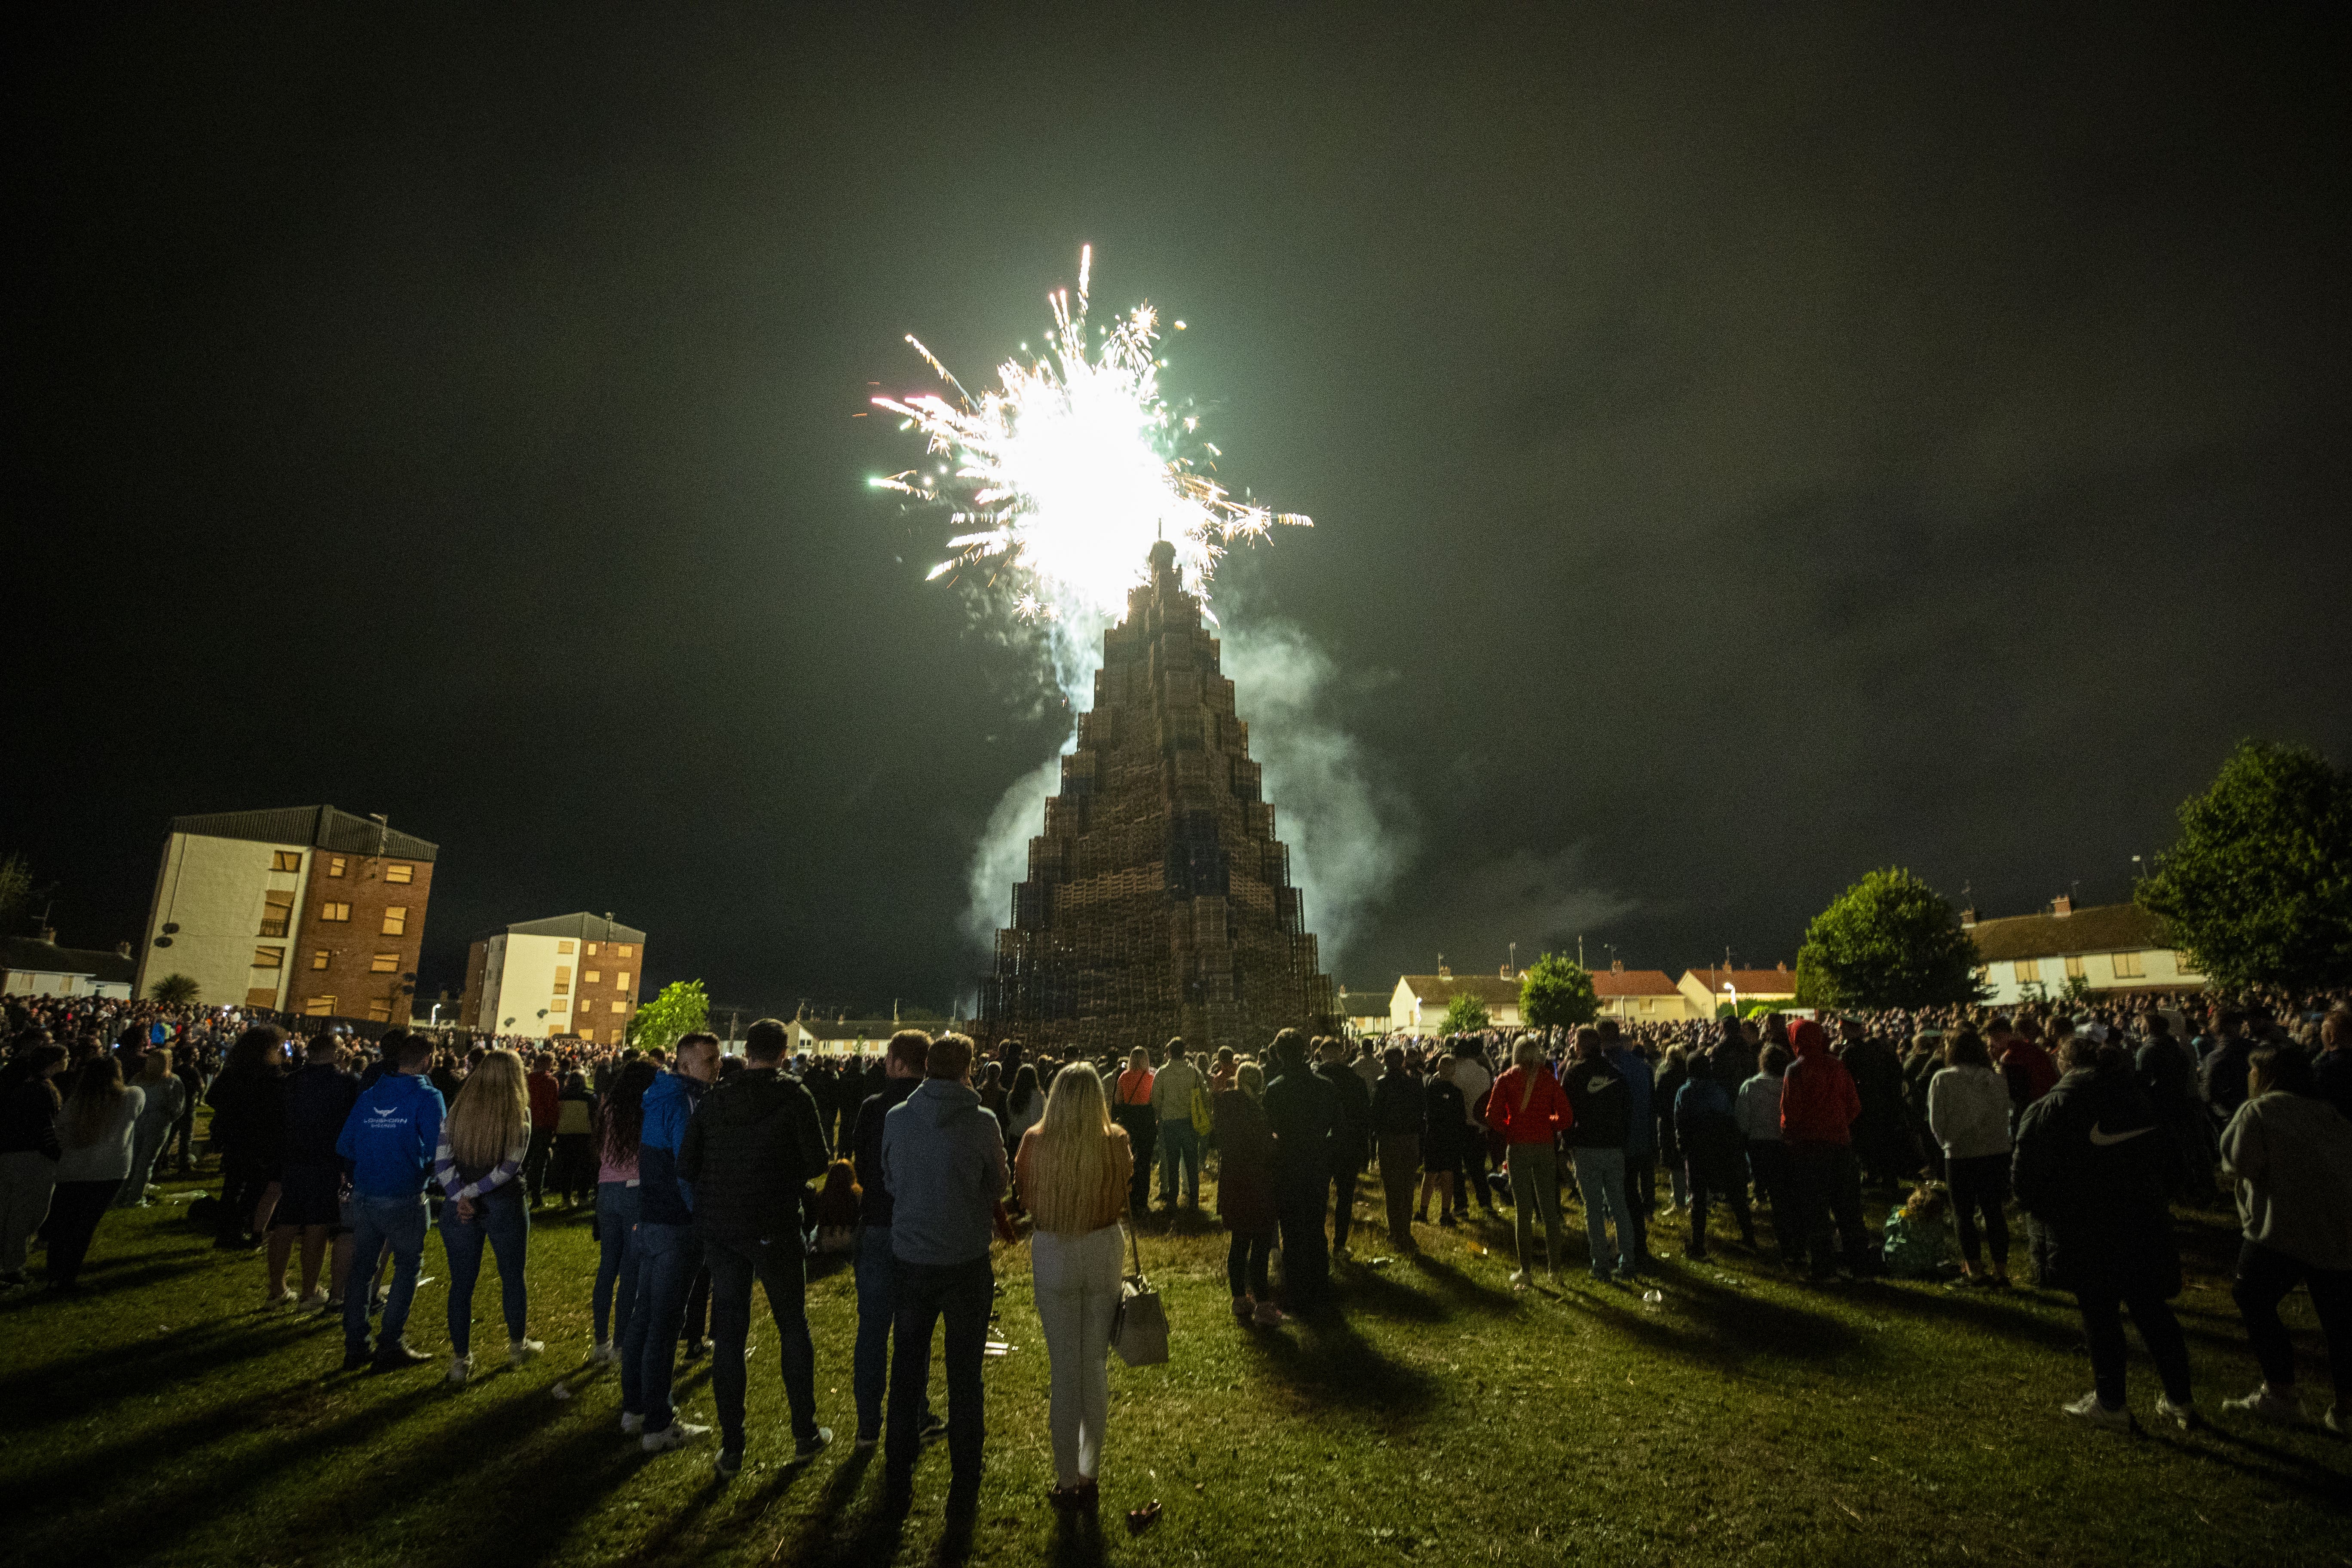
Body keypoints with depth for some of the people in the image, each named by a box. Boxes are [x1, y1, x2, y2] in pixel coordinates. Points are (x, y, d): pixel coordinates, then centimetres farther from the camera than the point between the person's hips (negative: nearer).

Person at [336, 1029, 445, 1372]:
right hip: (404, 1198, -5)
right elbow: (434, 1149, -15)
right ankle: (390, 1347, 11)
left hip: (363, 1195, 5)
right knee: (407, 1267, 9)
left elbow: (344, 1146, 6)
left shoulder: (368, 1095, 5)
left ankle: (355, 1348, 25)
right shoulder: (427, 1097, -11)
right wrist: (423, 1168, 6)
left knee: (360, 1268, 16)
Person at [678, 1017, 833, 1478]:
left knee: (728, 1335, 12)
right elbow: (817, 1162, -11)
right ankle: (805, 1435, 22)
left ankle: (731, 1450, 17)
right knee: (794, 1329, 12)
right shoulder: (794, 1096, -11)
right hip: (774, 1229, -3)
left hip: (719, 1229, 3)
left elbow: (686, 1166, 1)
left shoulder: (715, 1098, 0)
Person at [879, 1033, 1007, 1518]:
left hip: (909, 1260, 2)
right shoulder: (983, 1123, -15)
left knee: (907, 1373, 18)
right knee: (965, 1378, 12)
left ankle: (898, 1488, 29)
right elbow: (998, 1187, -3)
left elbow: (889, 1181, 6)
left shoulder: (895, 1118, -7)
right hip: (967, 1263, -2)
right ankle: (964, 1493, 21)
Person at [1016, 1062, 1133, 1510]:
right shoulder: (1115, 1142, -16)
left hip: (1052, 1254, 0)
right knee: (1096, 1365, 17)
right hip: (1103, 1252, 1)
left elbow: (1026, 1192, 1)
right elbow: (1122, 1198, -1)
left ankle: (1067, 1481, 23)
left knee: (1064, 1368, 13)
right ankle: (1090, 1473, 30)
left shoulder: (1035, 1142, -16)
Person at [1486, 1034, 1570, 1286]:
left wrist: (1510, 1130, 8)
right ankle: (1554, 1267, 17)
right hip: (1546, 1147, 1)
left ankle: (1526, 1271, 9)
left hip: (1518, 1146, -1)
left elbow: (1493, 1116, -9)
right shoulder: (1549, 1079, 0)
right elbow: (1565, 1116, -6)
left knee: (1523, 1210, 5)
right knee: (1549, 1209, 12)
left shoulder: (1506, 1079, -3)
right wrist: (1547, 1125, 12)